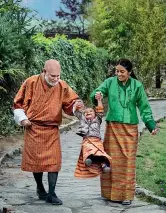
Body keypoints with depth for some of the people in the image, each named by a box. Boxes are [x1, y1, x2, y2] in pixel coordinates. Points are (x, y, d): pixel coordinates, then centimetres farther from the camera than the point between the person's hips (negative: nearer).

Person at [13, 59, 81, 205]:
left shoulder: (62, 86, -3)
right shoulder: (31, 82, -7)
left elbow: (70, 103, 1)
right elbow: (19, 102, 2)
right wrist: (22, 118, -6)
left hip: (52, 130, 1)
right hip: (33, 128, -1)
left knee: (54, 161, -5)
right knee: (35, 159, 7)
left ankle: (51, 194, 1)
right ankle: (40, 188, 29)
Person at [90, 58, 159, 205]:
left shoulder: (137, 86, 1)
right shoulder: (110, 82, 1)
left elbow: (144, 107, 5)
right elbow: (97, 93, -5)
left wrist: (151, 125, -2)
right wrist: (96, 96, -30)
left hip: (130, 128, -1)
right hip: (112, 127, 1)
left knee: (127, 160, 0)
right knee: (112, 160, 4)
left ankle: (126, 194, 9)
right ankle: (112, 193, 15)